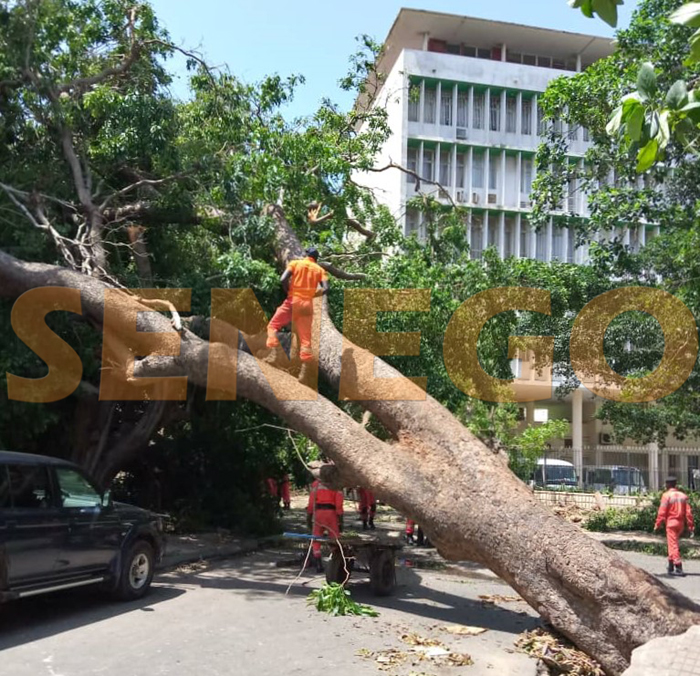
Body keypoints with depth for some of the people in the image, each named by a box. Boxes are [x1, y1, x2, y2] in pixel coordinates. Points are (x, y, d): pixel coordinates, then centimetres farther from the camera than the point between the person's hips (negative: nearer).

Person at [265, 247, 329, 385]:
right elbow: (326, 289, -3)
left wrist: (289, 292, 8)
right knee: (305, 339, 3)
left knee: (272, 326, 11)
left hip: (293, 301, -2)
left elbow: (283, 279, -8)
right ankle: (305, 372, -6)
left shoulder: (295, 263, 6)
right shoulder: (320, 270, 11)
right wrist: (312, 294, 12)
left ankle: (276, 354, -11)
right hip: (307, 305, 2)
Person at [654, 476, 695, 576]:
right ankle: (671, 566, 26)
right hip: (681, 523, 6)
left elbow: (662, 512, -13)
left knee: (673, 545, -4)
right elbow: (688, 512, 3)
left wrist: (657, 525, -8)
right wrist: (691, 527, 4)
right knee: (673, 544, 20)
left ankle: (679, 568, -12)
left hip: (671, 523, -6)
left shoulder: (666, 495, -9)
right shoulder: (683, 495, 7)